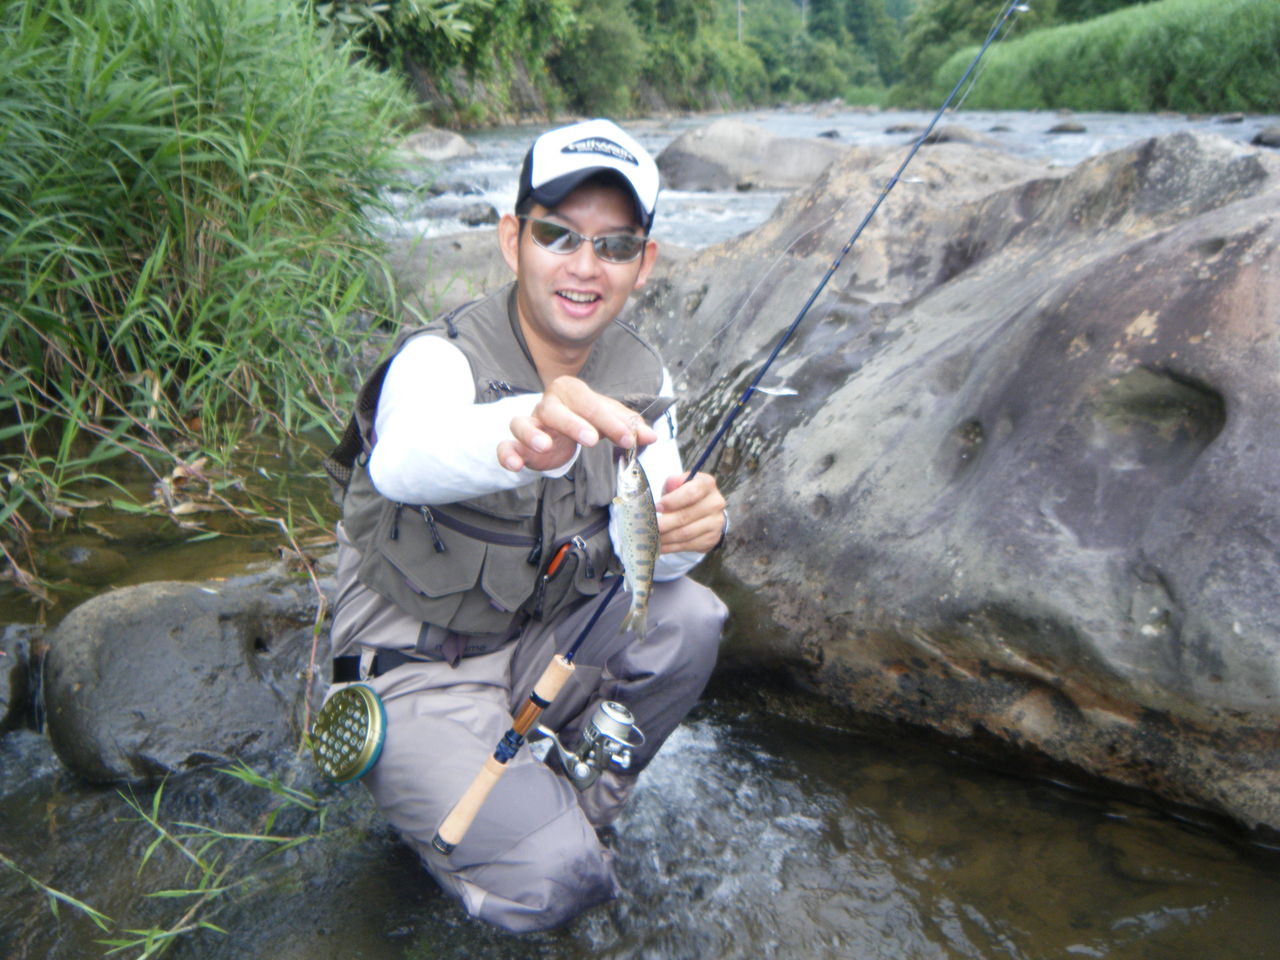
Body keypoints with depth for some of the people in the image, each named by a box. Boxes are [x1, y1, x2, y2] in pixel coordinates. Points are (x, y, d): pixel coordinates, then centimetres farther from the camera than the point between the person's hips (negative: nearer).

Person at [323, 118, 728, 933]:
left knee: (688, 618, -20)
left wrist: (682, 530, -31)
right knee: (551, 880, -21)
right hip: (419, 674, -5)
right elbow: (403, 460, -46)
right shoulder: (442, 359, -22)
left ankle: (578, 801, 6)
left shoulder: (640, 379, -4)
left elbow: (647, 555, -6)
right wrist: (517, 435, -69)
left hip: (542, 645, 6)